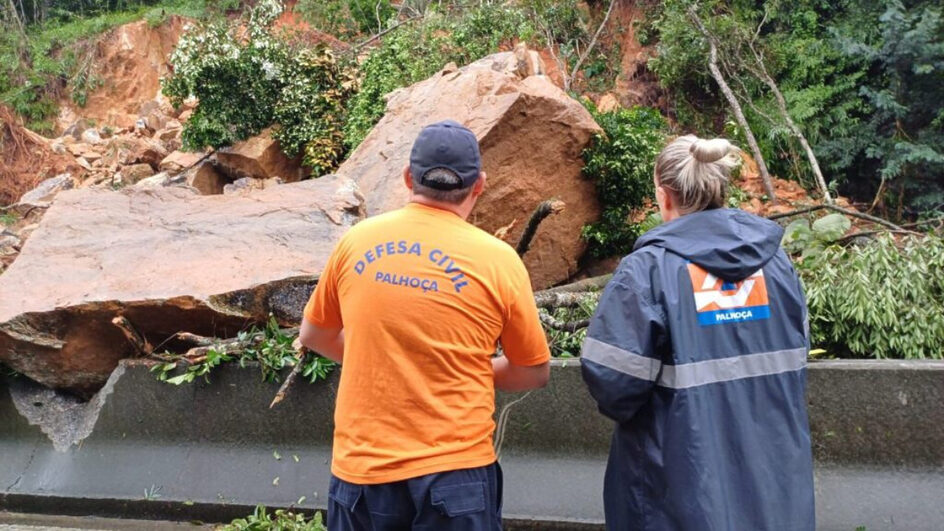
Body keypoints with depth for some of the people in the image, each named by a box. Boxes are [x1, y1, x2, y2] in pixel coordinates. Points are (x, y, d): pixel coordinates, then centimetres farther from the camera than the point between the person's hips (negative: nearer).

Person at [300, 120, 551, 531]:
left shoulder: (356, 242, -2)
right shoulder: (497, 259, -9)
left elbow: (313, 336, 14)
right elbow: (535, 373, 2)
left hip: (361, 468, 2)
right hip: (454, 472, -2)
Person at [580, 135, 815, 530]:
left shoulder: (649, 267, -15)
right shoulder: (775, 259, 3)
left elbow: (611, 376, -19)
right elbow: (794, 357, 12)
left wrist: (624, 409, 2)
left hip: (686, 483, -5)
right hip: (773, 467, 5)